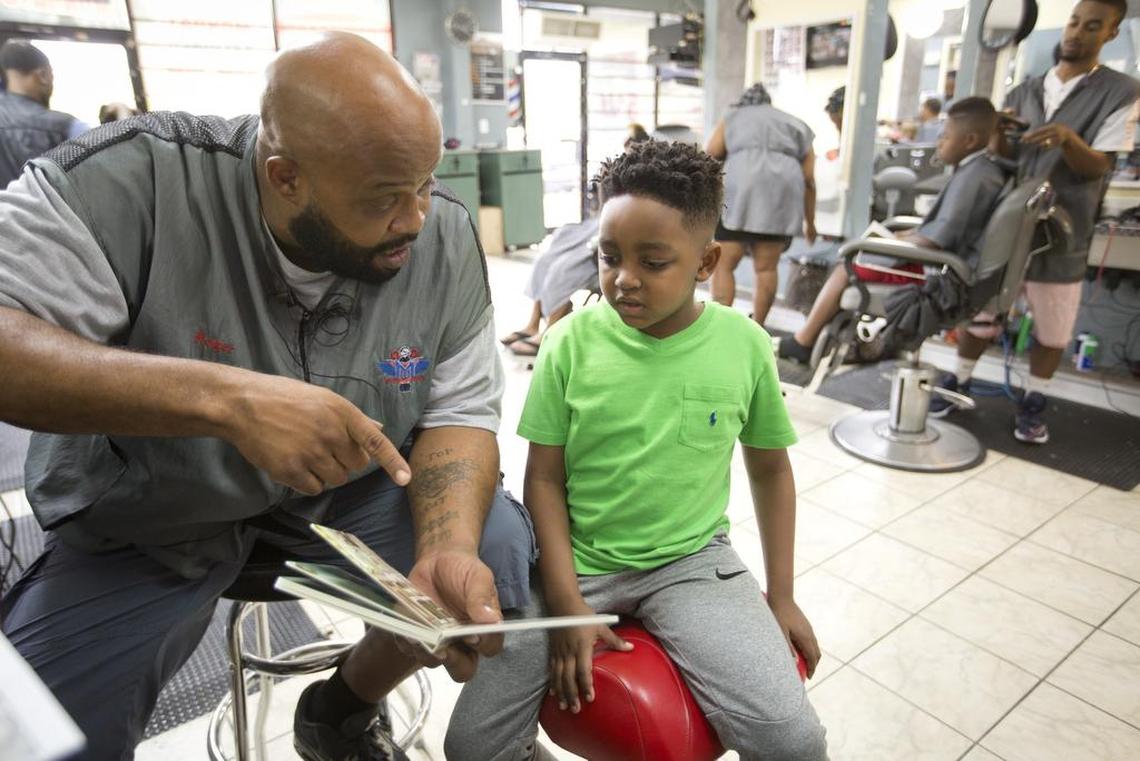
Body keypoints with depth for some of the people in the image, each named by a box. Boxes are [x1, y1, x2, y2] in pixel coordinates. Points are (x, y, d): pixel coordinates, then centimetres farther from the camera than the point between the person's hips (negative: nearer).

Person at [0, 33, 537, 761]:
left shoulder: (446, 236, -14)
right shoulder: (136, 179, -23)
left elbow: (459, 413, -12)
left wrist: (447, 553, -30)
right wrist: (223, 397, -43)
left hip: (349, 488, 3)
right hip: (149, 512, -1)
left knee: (499, 548, -14)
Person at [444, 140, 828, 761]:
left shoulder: (744, 345, -6)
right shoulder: (572, 342, -9)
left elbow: (770, 467, 7)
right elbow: (544, 479, -4)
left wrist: (780, 594, 6)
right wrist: (567, 606, -10)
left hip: (692, 560, 1)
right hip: (575, 561, 0)